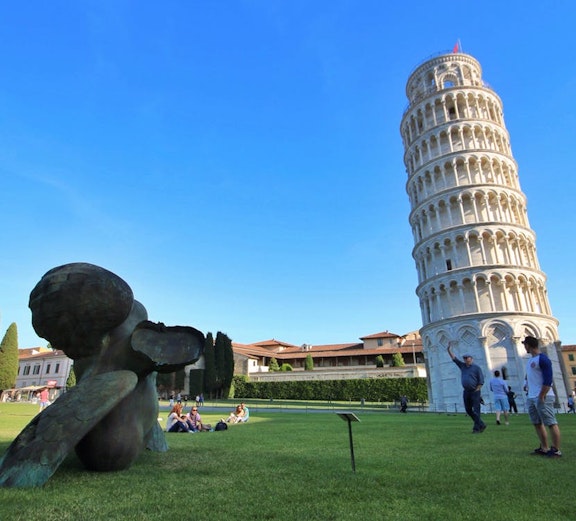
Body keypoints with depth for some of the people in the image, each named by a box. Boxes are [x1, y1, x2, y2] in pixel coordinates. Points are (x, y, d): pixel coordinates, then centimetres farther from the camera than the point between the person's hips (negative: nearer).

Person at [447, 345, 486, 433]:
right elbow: (454, 358, 9)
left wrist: (477, 390, -10)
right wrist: (449, 350, -1)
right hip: (466, 392, 6)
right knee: (468, 410, 9)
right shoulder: (462, 366, 11)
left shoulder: (476, 368, -4)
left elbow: (481, 381, -6)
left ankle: (477, 428, 3)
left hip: (475, 392, -6)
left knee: (476, 411, -5)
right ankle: (481, 425, 24)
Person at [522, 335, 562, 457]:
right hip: (531, 397, 10)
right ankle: (544, 448, 20)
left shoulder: (542, 359, -12)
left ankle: (556, 450, 3)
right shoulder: (531, 360, 16)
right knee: (537, 423, 13)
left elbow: (548, 380, -17)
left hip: (543, 397, -10)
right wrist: (527, 384, 14)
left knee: (551, 423, -4)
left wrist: (541, 396, -18)